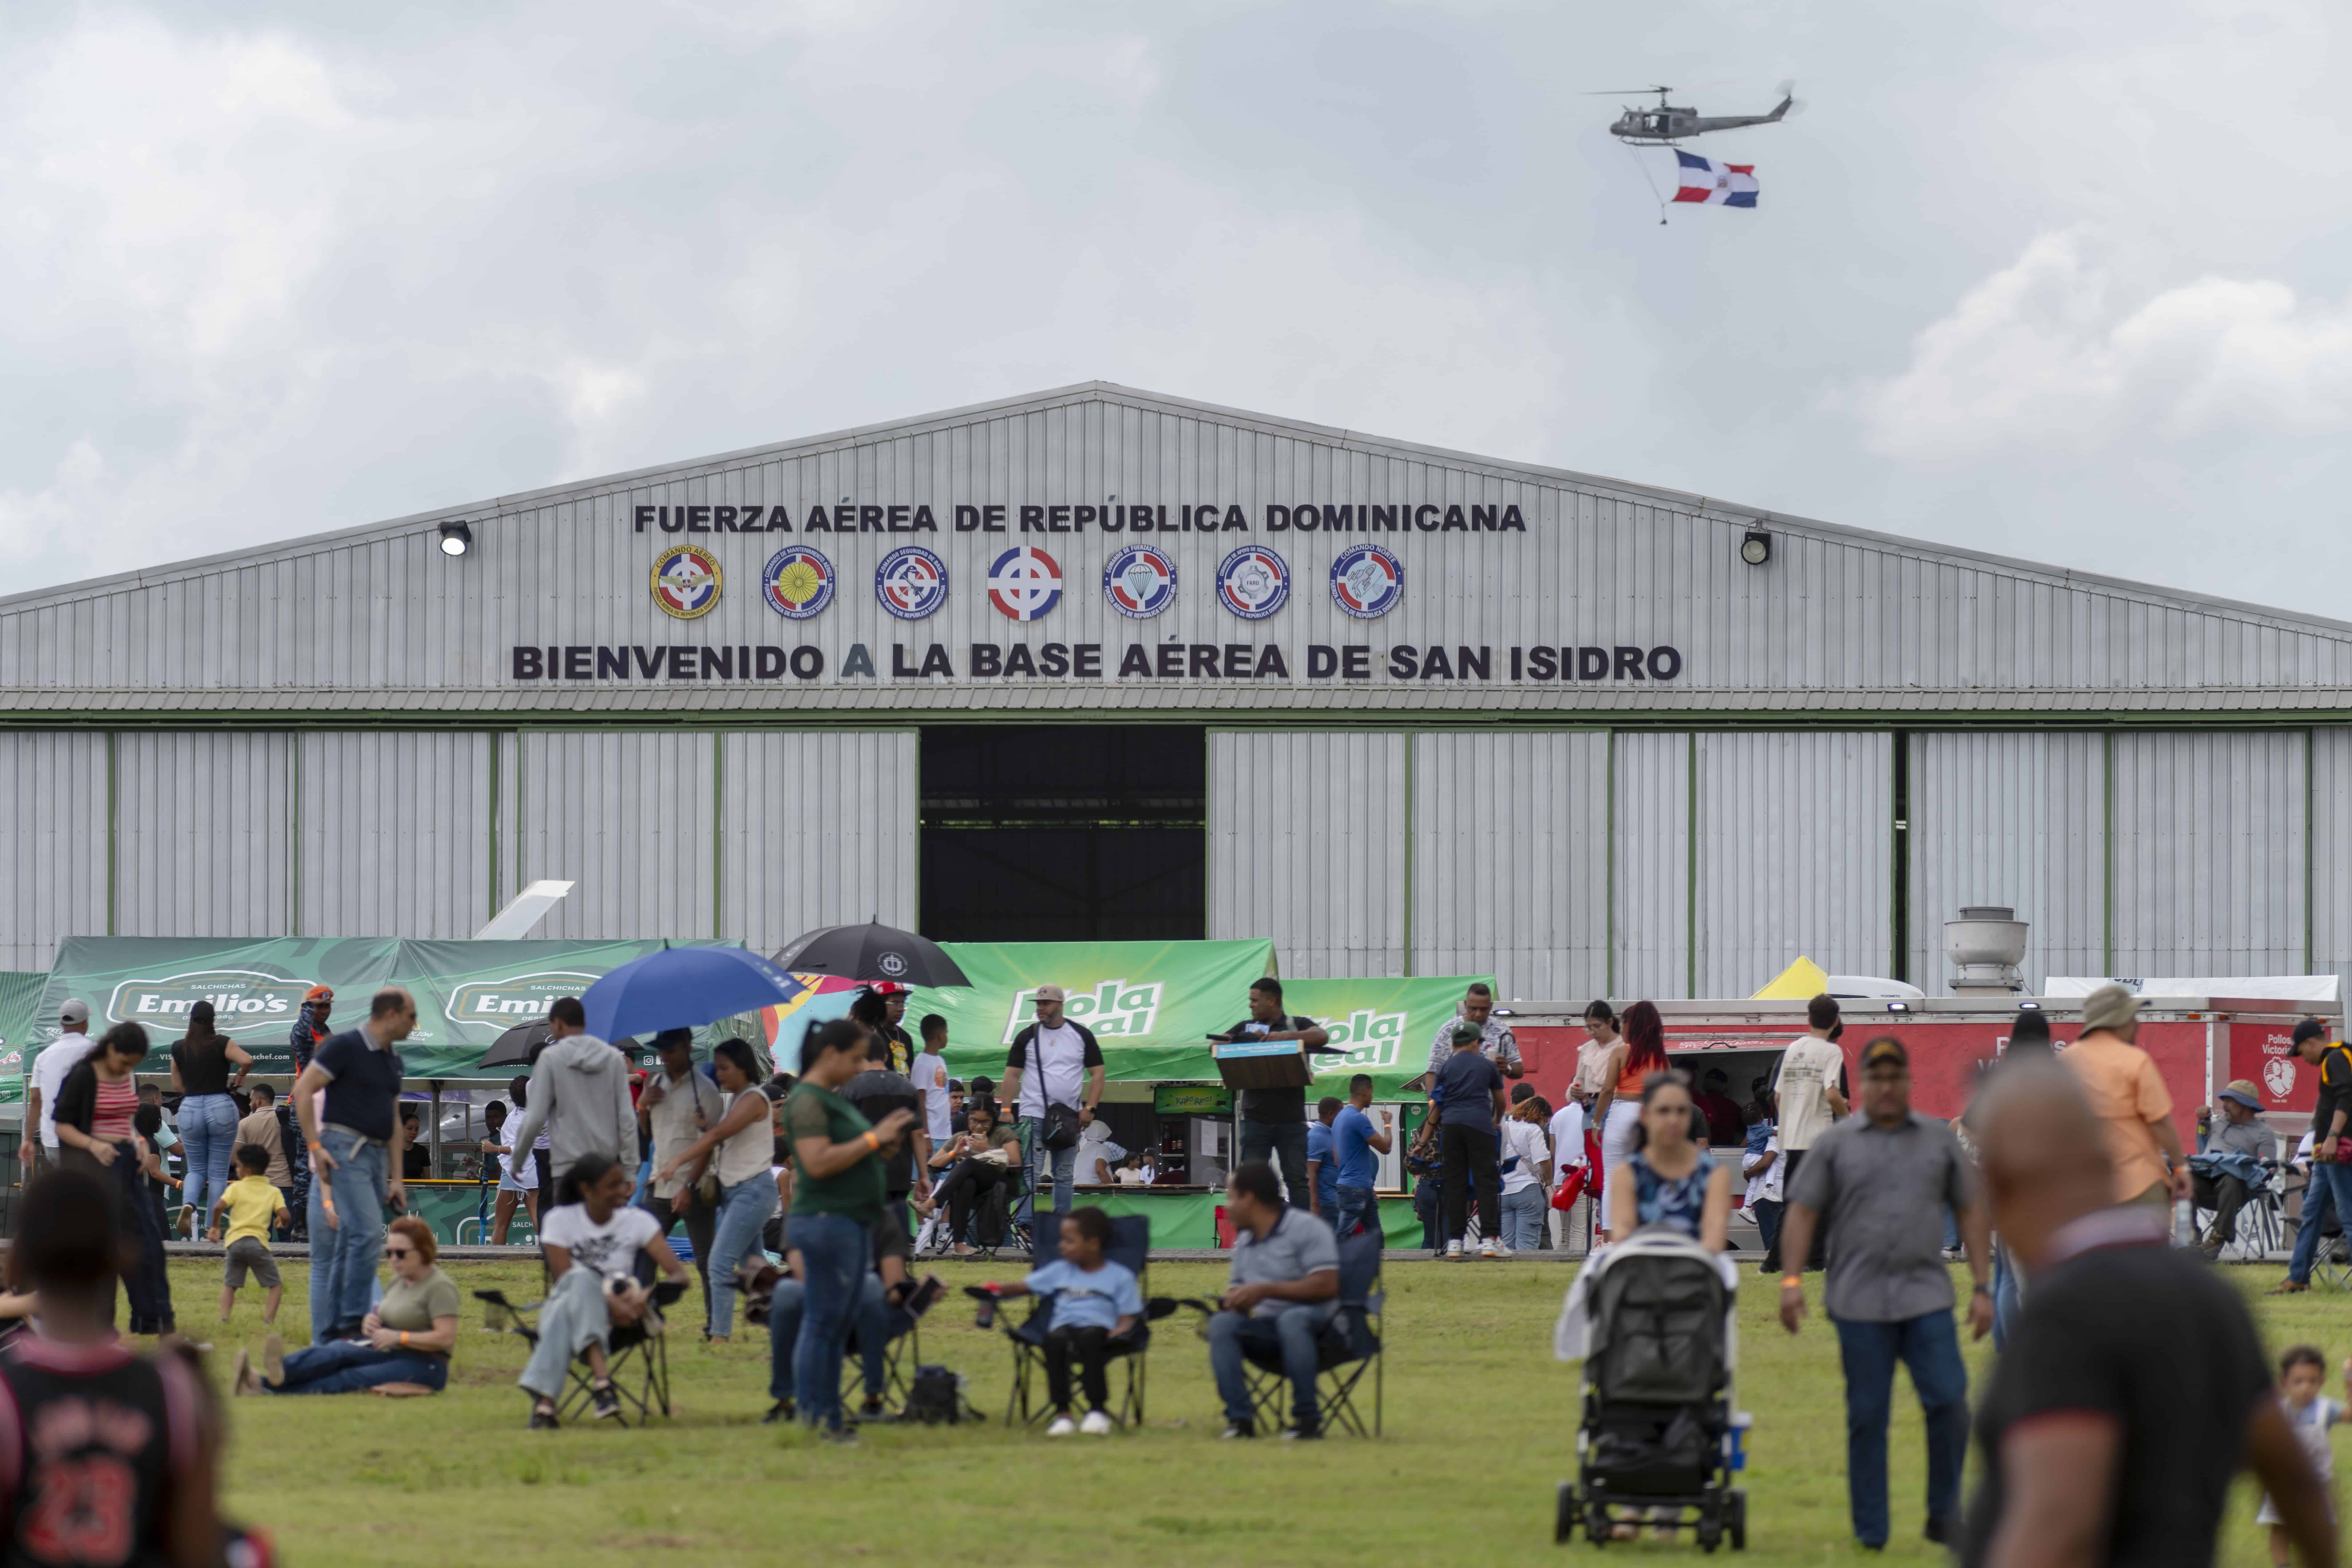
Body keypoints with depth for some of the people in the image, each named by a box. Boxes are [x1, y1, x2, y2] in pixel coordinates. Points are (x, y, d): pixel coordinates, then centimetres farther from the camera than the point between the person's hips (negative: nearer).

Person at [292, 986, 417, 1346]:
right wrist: (315, 1147, -14)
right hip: (345, 1151, -8)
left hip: (376, 1157, 8)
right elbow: (302, 1090, -10)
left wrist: (396, 1177, 18)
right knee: (367, 1232, -20)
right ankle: (351, 1324, -16)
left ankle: (327, 1340, 7)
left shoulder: (392, 1060, 18)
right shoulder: (345, 1047, -7)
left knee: (346, 1253, 6)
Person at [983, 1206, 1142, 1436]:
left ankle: (1098, 1410, -36)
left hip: (1100, 1328, -3)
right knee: (1056, 1339, -36)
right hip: (1065, 1326, 3)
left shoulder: (1120, 1277, 15)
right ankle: (1062, 1413, -38)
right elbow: (1025, 1287, 26)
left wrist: (1121, 1330, -14)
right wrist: (999, 1290, 7)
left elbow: (1128, 1316, 8)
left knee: (1090, 1337, -41)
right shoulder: (1060, 1271, 27)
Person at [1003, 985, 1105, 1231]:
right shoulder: (1027, 1037, 3)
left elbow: (1097, 1074, 6)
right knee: (1031, 1174, -9)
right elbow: (1012, 1075, 3)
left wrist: (1089, 1108, -6)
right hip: (1034, 1116, -2)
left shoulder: (1082, 1036, 5)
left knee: (1065, 1175, 8)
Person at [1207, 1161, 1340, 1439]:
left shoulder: (1307, 1228, -6)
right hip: (1268, 1327, 6)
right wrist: (1232, 1302, -4)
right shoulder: (1244, 1241, 18)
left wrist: (1266, 1290, -18)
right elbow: (1238, 1290, 24)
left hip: (1314, 1322, -6)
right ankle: (1240, 1418, -29)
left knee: (1291, 1320, -41)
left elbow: (1327, 1286, -16)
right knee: (1222, 1323, -24)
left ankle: (1308, 1418, -33)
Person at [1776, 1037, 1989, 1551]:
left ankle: (1944, 1517, 7)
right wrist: (1791, 1281, -7)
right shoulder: (1835, 1144, 7)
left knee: (1948, 1402, -9)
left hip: (1927, 1297, 1)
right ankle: (1870, 1534, 9)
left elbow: (1971, 1210, 14)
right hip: (1860, 1302, -1)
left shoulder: (1940, 1140, 12)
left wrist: (1981, 1287, 8)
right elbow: (1802, 1212, 4)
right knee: (1867, 1417, 2)